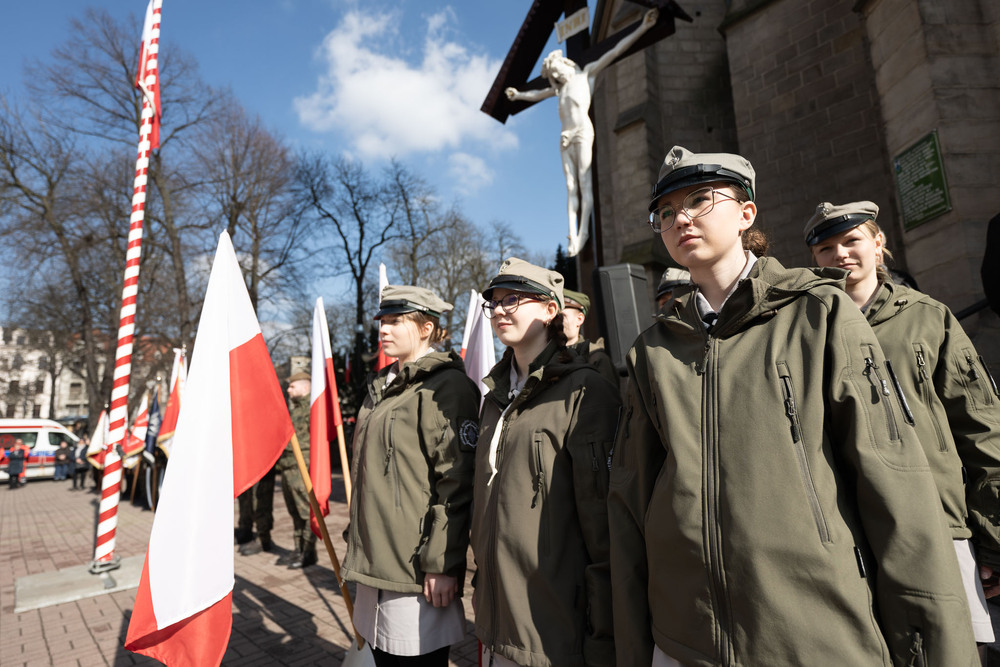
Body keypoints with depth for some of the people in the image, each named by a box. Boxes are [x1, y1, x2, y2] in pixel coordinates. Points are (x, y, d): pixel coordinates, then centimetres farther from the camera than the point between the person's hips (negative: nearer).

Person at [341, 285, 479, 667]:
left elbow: (456, 484, -17)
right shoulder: (382, 386, 13)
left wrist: (441, 563, -18)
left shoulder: (447, 385, -13)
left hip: (415, 567, -8)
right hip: (374, 564, 8)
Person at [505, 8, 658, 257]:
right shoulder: (559, 87, 28)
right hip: (565, 138, 6)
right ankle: (573, 236, -11)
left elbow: (615, 51, 9)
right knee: (571, 186, -4)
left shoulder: (586, 72, 13)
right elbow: (537, 94, 45)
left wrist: (642, 28, 4)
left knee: (584, 182, -14)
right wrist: (518, 95, 59)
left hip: (583, 131, -5)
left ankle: (583, 233, -21)